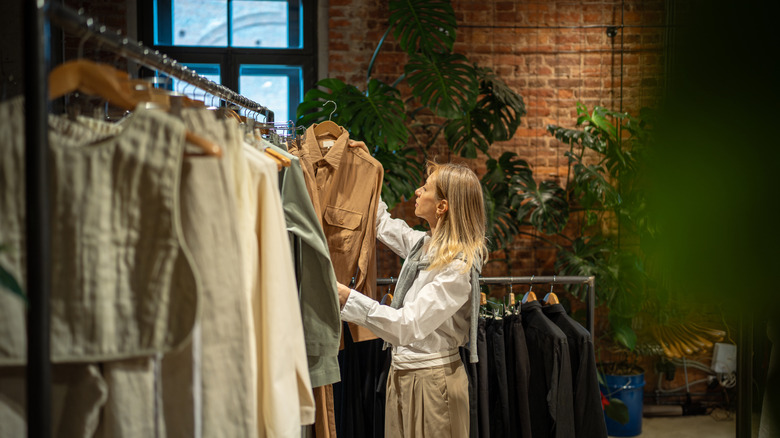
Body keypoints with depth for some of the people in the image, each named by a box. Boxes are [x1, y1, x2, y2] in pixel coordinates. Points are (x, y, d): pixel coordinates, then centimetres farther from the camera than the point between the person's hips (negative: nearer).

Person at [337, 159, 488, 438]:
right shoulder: (424, 244, 4)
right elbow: (383, 225, 25)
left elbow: (408, 327, -25)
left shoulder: (458, 268, -20)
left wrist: (348, 298, -27)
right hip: (402, 373, 8)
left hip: (431, 380, -8)